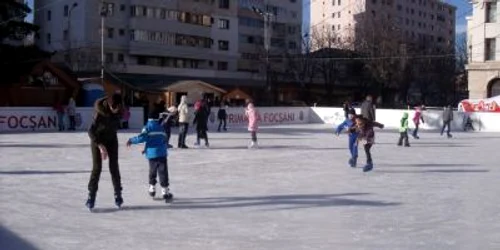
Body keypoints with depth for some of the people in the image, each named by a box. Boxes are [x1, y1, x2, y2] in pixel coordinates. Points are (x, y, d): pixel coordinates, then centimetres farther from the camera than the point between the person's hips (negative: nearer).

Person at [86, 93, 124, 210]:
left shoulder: (118, 111, -13)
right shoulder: (100, 113, -29)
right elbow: (91, 131, -32)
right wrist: (101, 146, -37)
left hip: (112, 140, 4)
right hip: (97, 140, -4)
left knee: (114, 167, 0)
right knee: (97, 168, -9)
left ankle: (118, 194, 9)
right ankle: (91, 196, -3)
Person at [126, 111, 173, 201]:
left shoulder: (147, 128, 0)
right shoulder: (161, 128, 14)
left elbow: (142, 138, -15)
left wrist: (131, 140, 1)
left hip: (152, 154, -1)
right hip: (162, 153, 1)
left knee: (152, 172, 18)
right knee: (163, 173, -2)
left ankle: (152, 189, 28)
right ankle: (165, 192, -7)